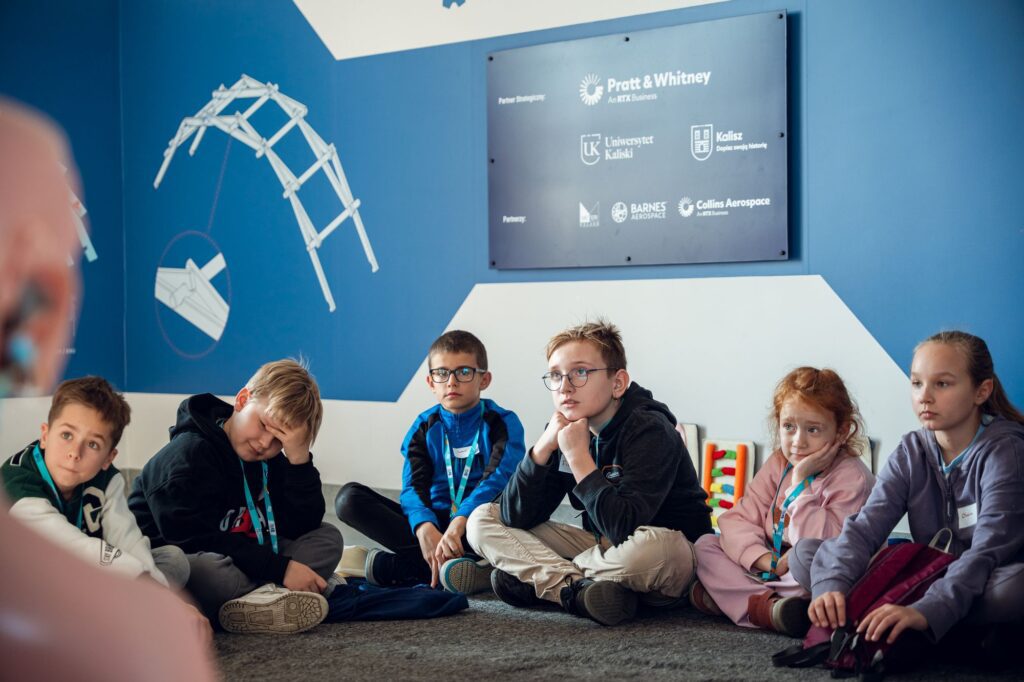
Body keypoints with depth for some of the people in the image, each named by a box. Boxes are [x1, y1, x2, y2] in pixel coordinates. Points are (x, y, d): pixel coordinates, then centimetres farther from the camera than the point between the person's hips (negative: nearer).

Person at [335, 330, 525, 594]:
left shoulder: (502, 423, -2)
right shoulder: (424, 428, 6)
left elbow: (499, 478, -19)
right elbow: (414, 486, -8)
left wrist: (460, 522, -36)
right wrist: (425, 529, -31)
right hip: (434, 521, 3)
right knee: (349, 497, -14)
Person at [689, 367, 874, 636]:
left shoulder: (853, 478, -17)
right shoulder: (779, 463, 3)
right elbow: (738, 519, -2)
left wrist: (801, 481, -27)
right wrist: (768, 561, -20)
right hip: (773, 572, 7)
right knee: (705, 545, -3)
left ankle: (734, 596, -21)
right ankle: (767, 607, -24)